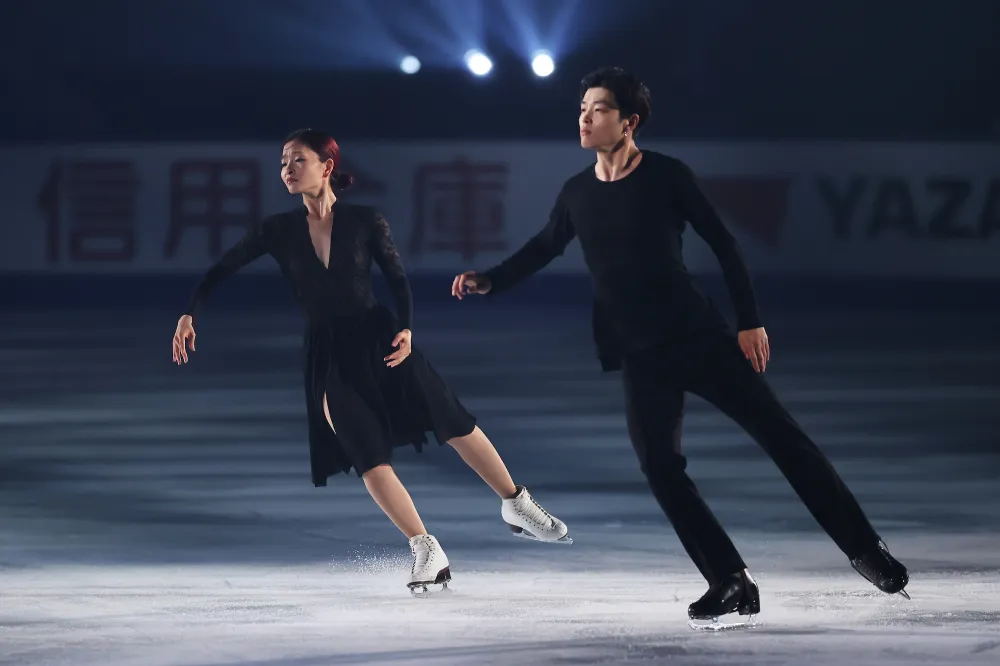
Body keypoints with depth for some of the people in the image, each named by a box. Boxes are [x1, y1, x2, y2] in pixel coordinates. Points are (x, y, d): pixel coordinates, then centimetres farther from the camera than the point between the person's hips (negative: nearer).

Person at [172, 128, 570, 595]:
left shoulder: (365, 222, -5)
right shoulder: (279, 231, -2)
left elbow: (397, 280, 1)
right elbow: (223, 270, 0)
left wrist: (405, 328, -14)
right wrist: (189, 314, -12)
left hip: (378, 338, -1)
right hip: (328, 357, 1)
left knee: (454, 424, 0)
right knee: (370, 458, -8)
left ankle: (516, 505, 18)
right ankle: (427, 552, 1)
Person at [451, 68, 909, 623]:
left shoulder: (666, 176, -6)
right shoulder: (577, 193, 6)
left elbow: (723, 244, -2)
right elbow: (541, 249, 20)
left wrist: (749, 321, -7)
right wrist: (489, 281, 3)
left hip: (699, 336, -3)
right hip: (640, 355, 3)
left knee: (779, 435, -4)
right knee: (659, 467, -12)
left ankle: (864, 550, 5)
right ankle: (730, 583, -4)